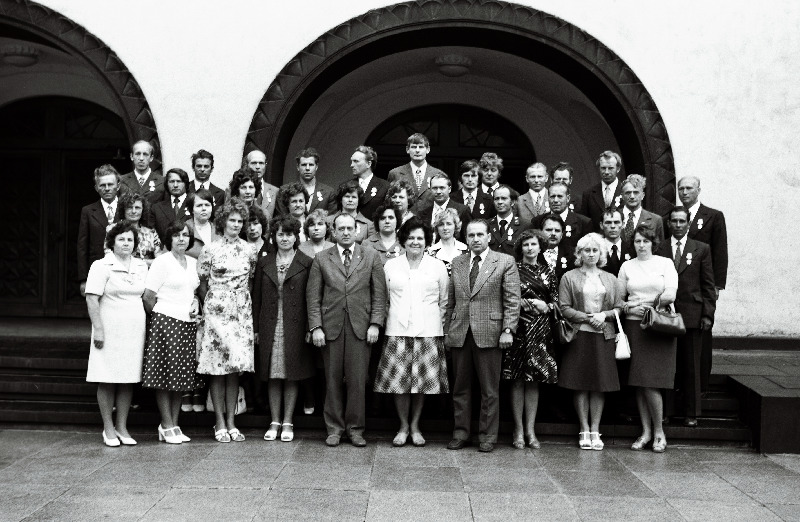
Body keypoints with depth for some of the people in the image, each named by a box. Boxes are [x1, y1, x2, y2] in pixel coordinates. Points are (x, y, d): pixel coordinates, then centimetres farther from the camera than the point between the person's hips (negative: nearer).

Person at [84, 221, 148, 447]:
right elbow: (92, 299, -9)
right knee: (107, 381, 0)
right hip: (110, 330, -5)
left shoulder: (142, 267, 12)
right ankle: (108, 429, 9)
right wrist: (98, 329, -16)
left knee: (128, 381, 7)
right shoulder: (101, 266, -4)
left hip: (134, 332, 5)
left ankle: (122, 427, 15)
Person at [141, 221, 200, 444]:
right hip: (166, 322, -6)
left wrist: (196, 303, 8)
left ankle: (174, 424, 14)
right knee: (165, 374, -4)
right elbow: (148, 296, -7)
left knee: (182, 376, 7)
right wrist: (159, 315, 2)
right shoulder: (162, 262, -5)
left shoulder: (193, 263, 14)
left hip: (188, 325, 6)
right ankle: (167, 426, 3)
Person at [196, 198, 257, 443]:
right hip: (216, 311, -3)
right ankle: (220, 423, 2)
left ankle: (231, 421, 8)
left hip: (241, 312, 3)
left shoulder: (249, 250, 8)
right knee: (218, 369, -3)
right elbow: (202, 283, 5)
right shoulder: (211, 250, -2)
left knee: (235, 368, 3)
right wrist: (211, 303, 5)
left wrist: (241, 299, 10)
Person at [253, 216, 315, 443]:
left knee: (291, 375, 3)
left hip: (295, 327, -2)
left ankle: (287, 423, 11)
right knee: (272, 376, 5)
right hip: (269, 327, 2)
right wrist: (256, 328, 5)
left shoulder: (306, 263, 1)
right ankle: (274, 422, 14)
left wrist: (311, 328, -7)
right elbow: (257, 297, 9)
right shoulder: (264, 263, 9)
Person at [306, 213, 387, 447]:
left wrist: (375, 323, -3)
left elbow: (379, 293, 6)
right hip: (331, 327, 0)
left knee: (357, 380, 0)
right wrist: (316, 327, -3)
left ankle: (355, 428, 11)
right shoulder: (321, 259, 8)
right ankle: (334, 428, 14)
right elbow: (313, 296, 6)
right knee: (332, 380, 3)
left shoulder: (371, 257, 8)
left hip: (360, 327, 0)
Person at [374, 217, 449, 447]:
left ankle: (415, 426, 16)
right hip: (397, 332, 1)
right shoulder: (390, 266, 9)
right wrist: (388, 320, 5)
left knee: (422, 381, 2)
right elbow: (383, 299, 12)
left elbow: (444, 302, 11)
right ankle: (403, 426, 13)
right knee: (399, 380, -1)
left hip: (428, 332, 0)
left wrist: (439, 325, 6)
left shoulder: (438, 267, 7)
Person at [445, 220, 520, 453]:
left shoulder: (505, 262, 1)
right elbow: (450, 300, 15)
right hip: (460, 333, 4)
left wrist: (508, 330, -10)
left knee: (490, 389, 2)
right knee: (460, 387, 8)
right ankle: (460, 433, 17)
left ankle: (488, 436, 11)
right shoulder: (457, 263, 13)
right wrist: (447, 330, 10)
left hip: (489, 333, -3)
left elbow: (512, 300, -2)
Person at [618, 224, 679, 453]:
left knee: (651, 382, -8)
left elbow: (670, 296, -6)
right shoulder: (627, 267, 11)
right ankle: (646, 431, 9)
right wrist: (630, 308, -9)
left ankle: (659, 432, 5)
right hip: (634, 326, 3)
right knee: (639, 382, 1)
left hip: (659, 326, -3)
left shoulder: (665, 263, 4)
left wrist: (642, 302, -4)